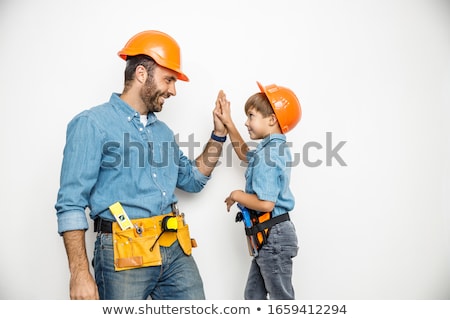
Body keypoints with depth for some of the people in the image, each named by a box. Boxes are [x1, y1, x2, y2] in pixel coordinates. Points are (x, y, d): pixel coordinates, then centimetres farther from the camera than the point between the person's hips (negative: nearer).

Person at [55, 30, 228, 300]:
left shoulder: (163, 131, 18)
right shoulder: (92, 124, -4)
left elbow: (193, 180, 26)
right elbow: (72, 204, -9)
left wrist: (219, 134, 15)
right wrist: (80, 273, -16)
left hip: (177, 250, 7)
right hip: (125, 255, -6)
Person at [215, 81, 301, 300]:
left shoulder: (267, 156, -22)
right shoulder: (277, 149, 9)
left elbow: (266, 203, -29)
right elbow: (244, 153, 28)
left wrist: (237, 195, -13)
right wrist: (228, 123, 23)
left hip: (273, 235, -11)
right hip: (269, 236, 11)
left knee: (282, 298, 2)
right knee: (253, 295, 19)